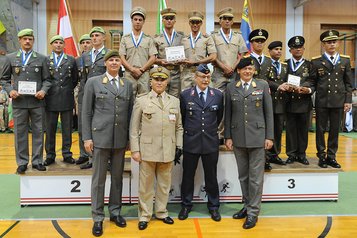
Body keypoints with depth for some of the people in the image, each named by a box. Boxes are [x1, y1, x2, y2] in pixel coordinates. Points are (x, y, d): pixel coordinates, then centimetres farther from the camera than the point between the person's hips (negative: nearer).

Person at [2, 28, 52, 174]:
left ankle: (37, 161, 15)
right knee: (20, 132, 5)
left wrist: (44, 91, -11)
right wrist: (10, 90, -6)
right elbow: (5, 79, 12)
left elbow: (47, 79, 7)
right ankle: (22, 162, 15)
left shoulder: (42, 59, 9)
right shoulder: (10, 58, 10)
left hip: (37, 101, 0)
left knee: (38, 132, 5)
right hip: (19, 102, 0)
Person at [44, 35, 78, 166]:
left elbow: (75, 78, 14)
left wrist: (68, 90, 11)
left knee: (67, 128, 5)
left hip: (67, 99, 1)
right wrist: (46, 91, 3)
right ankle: (50, 155, 14)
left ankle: (67, 154, 15)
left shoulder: (71, 60, 9)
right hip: (51, 99, -1)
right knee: (50, 128, 4)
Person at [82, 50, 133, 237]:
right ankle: (98, 217, 15)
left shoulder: (128, 85, 10)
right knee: (99, 178, 3)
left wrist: (130, 137, 7)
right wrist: (87, 137, -5)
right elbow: (86, 112, 1)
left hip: (120, 139, 3)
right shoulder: (93, 82, 2)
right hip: (100, 137, -3)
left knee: (117, 177, 12)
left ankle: (115, 212, 26)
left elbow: (130, 112, 10)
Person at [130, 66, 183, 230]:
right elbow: (134, 128, -1)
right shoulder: (141, 100, 1)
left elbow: (179, 127, 12)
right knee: (145, 185, 6)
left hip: (168, 151, 3)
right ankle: (144, 215, 20)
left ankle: (161, 212, 29)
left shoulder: (175, 101, 9)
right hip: (147, 150, -2)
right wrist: (135, 150, -6)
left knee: (164, 184, 12)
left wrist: (179, 146, 5)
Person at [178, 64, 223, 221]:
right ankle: (186, 205, 25)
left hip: (211, 142, 1)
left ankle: (213, 206, 25)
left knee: (211, 176, 10)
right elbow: (182, 117, 10)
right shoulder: (185, 95, -1)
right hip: (190, 142, 0)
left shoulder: (218, 95, 2)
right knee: (188, 175, 9)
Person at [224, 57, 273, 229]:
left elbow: (269, 112, 2)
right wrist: (228, 137, 2)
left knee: (255, 177, 1)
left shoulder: (262, 85, 2)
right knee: (243, 175, 13)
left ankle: (253, 212, 11)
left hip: (257, 137, -2)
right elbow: (228, 114, 7)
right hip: (238, 138, 2)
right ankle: (247, 205, 28)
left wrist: (269, 136, -3)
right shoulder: (231, 88, 6)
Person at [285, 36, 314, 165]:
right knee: (291, 129, 3)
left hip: (304, 102, 1)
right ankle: (291, 154, 13)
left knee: (303, 129, 6)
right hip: (290, 102, -1)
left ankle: (302, 154, 17)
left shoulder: (309, 64, 9)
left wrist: (308, 90, -16)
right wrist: (287, 88, -16)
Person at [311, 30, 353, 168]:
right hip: (322, 101, -2)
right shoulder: (316, 62, 2)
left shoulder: (345, 61, 9)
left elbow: (348, 83, 8)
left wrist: (348, 100, 3)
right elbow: (312, 82, 5)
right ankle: (322, 156, 16)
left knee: (335, 130, 7)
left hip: (338, 101, 2)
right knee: (321, 129, 5)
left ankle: (331, 156, 18)